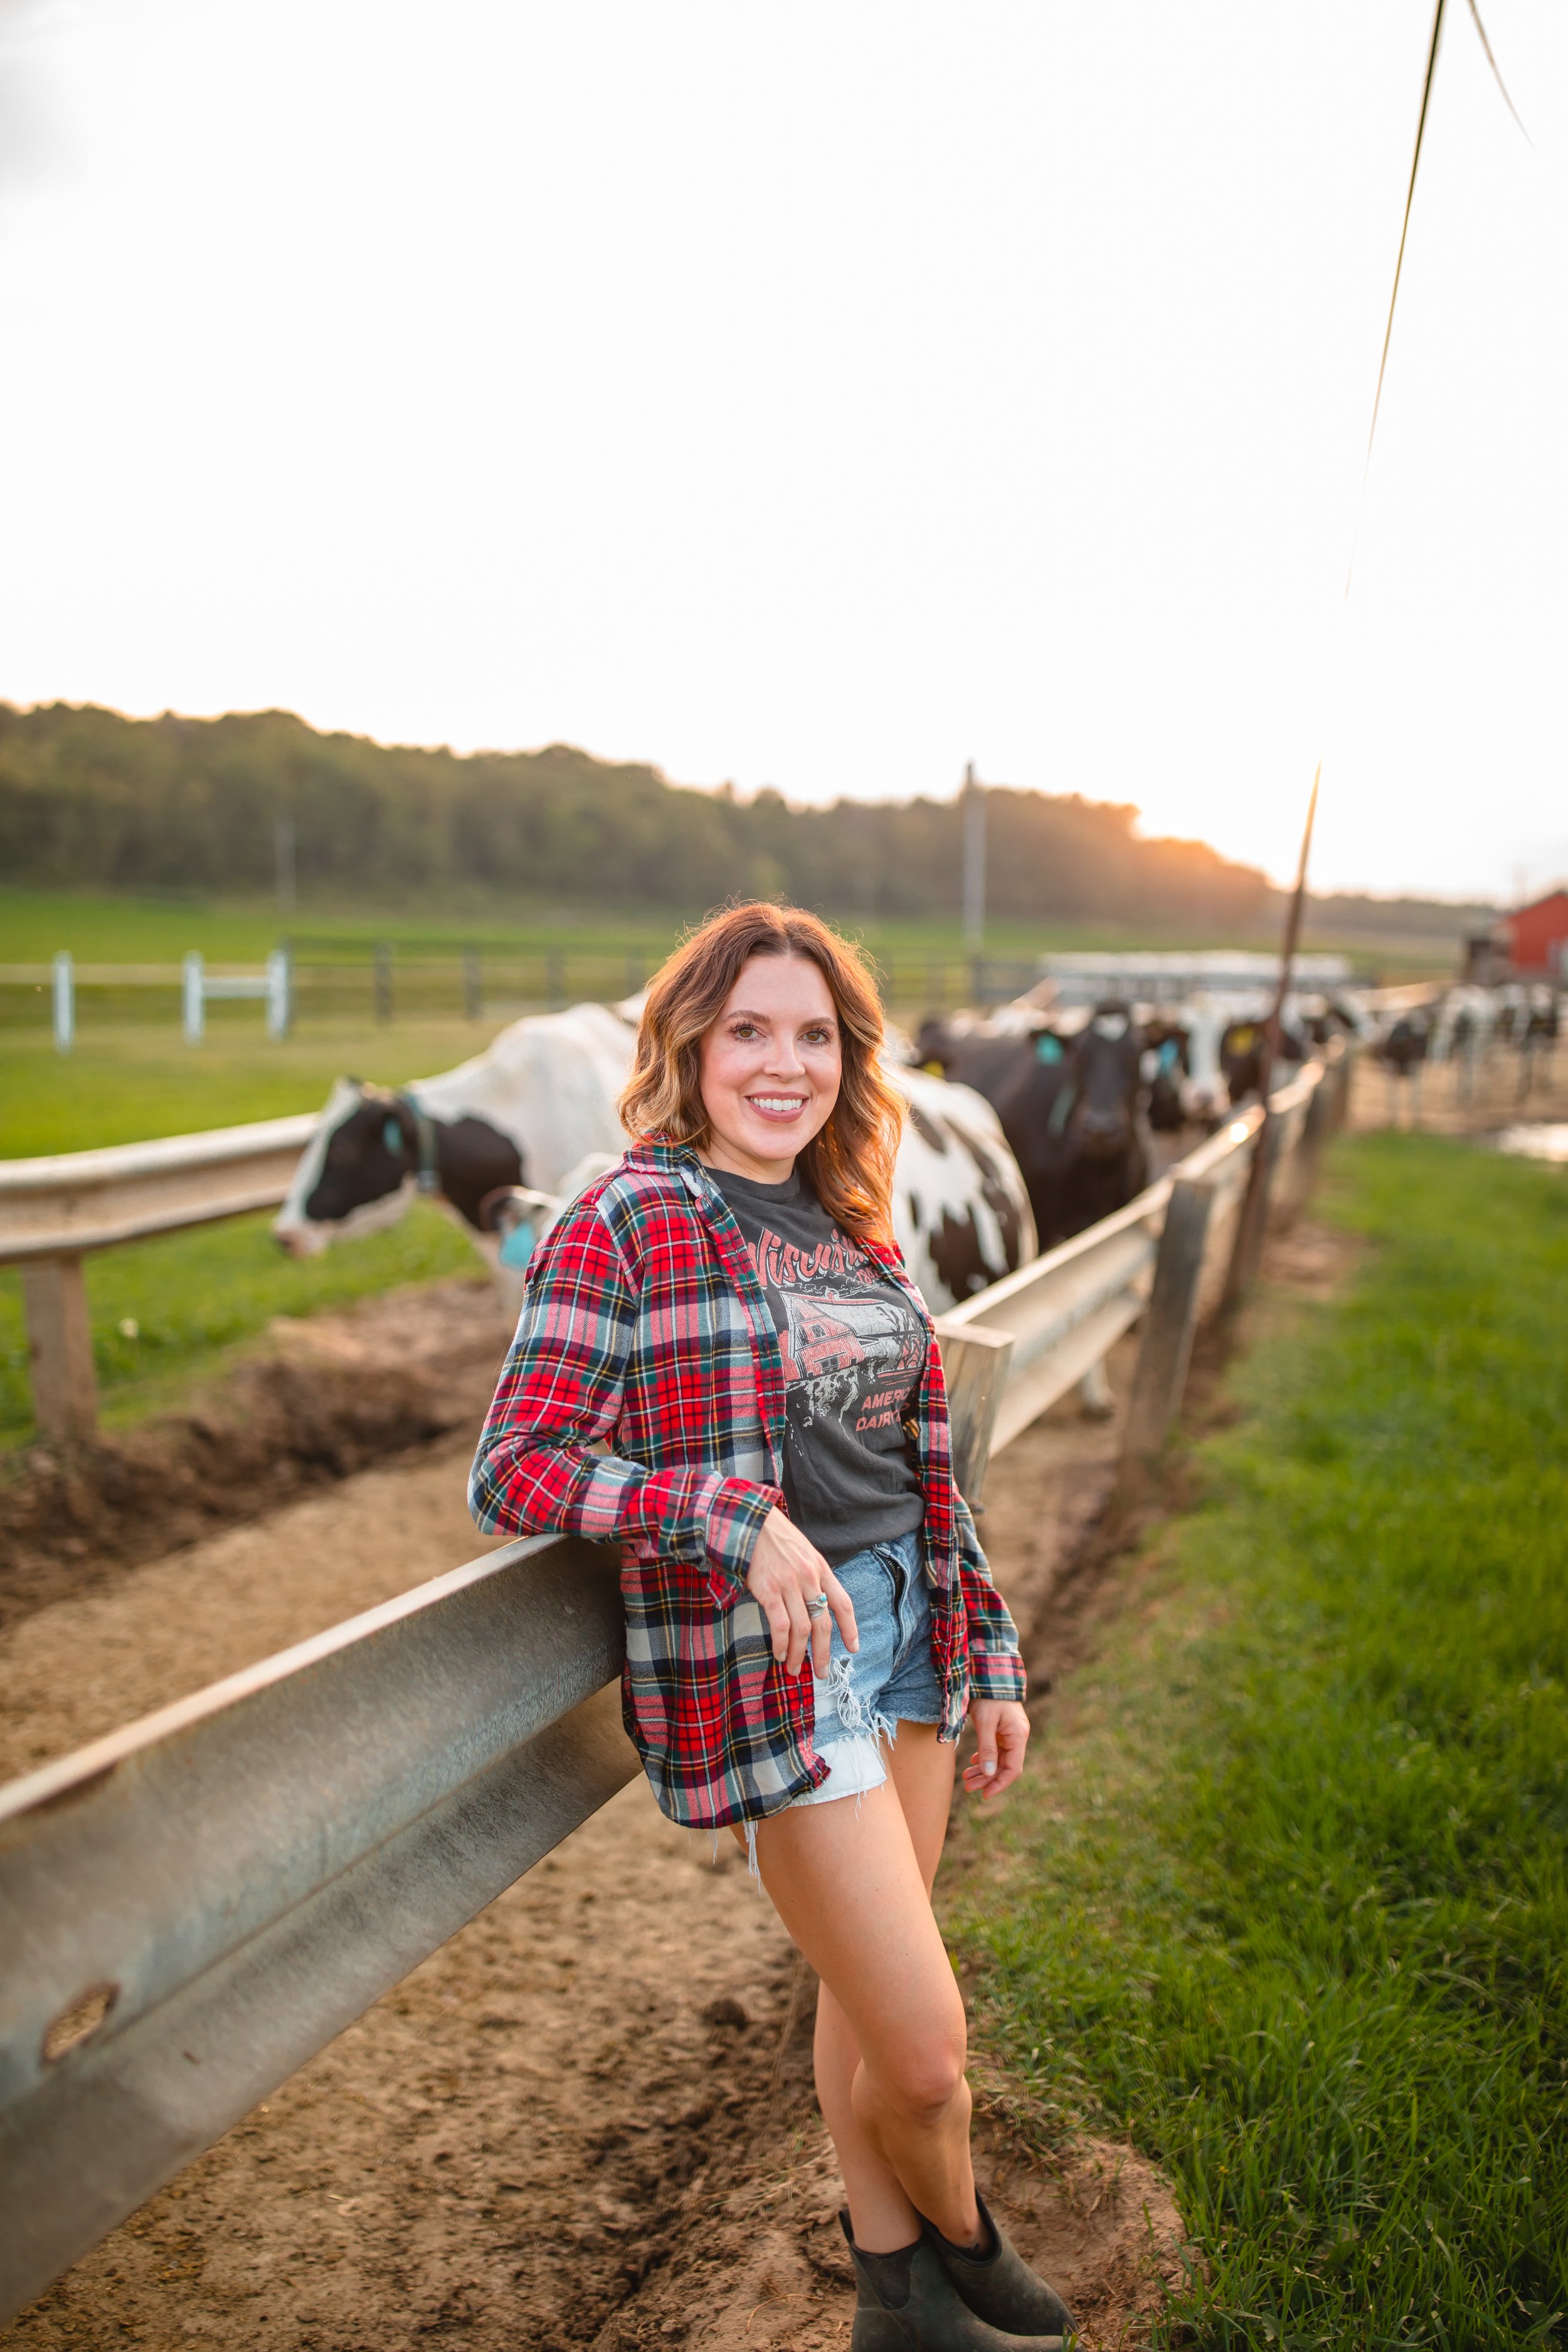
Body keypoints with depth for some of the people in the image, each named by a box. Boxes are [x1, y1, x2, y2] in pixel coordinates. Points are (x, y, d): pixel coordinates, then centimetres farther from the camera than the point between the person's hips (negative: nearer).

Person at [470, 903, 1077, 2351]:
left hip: (908, 1630, 6)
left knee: (864, 1994, 19)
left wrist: (989, 1658, 13)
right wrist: (736, 1519, -26)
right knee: (926, 2049, 1)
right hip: (770, 1659, -6)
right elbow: (513, 1470, -15)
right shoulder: (627, 1225, -11)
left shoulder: (852, 1230, 9)